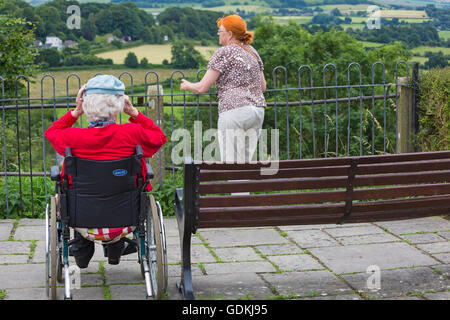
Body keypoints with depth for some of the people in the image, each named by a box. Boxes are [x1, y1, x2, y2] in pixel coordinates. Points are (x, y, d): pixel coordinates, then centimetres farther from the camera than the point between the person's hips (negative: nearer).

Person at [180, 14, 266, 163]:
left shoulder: (223, 53, -4)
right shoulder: (252, 52, 17)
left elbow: (203, 87, -4)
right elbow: (263, 87, 20)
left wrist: (187, 85, 16)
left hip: (234, 111, -7)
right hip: (258, 109, 7)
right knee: (245, 163, 11)